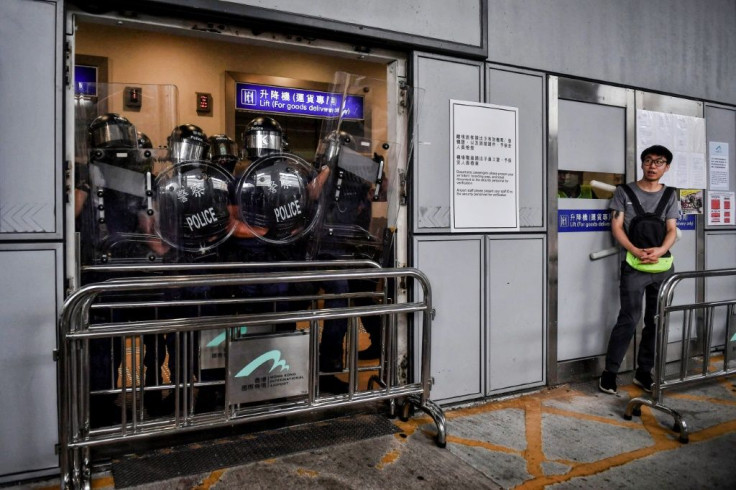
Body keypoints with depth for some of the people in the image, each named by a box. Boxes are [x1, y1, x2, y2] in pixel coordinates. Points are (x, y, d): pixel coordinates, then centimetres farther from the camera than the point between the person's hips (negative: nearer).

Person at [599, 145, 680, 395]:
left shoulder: (670, 195, 12)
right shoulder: (624, 192, 4)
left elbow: (672, 230, 5)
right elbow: (616, 226, -2)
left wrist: (660, 250, -17)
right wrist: (635, 251, -17)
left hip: (663, 266, 4)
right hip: (634, 266, -4)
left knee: (656, 321, 9)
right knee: (629, 320, -8)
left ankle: (644, 372, 22)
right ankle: (609, 373, 2)